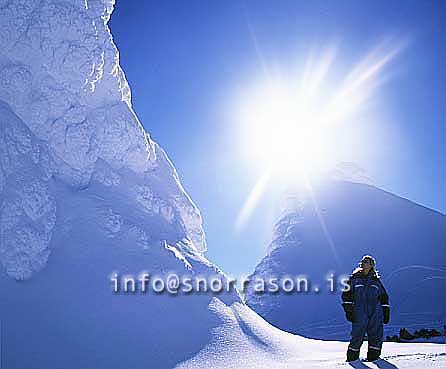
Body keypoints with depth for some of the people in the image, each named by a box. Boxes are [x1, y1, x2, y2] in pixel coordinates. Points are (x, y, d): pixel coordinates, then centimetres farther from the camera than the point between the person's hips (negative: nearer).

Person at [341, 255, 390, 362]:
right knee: (357, 335, -5)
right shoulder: (355, 278, 8)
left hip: (375, 313, 2)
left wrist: (386, 312, 14)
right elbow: (347, 295, 4)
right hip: (359, 313, -2)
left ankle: (373, 355, 10)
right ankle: (352, 356, 11)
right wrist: (348, 310, -5)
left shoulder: (376, 280, 15)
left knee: (376, 335, -5)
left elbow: (384, 297, 21)